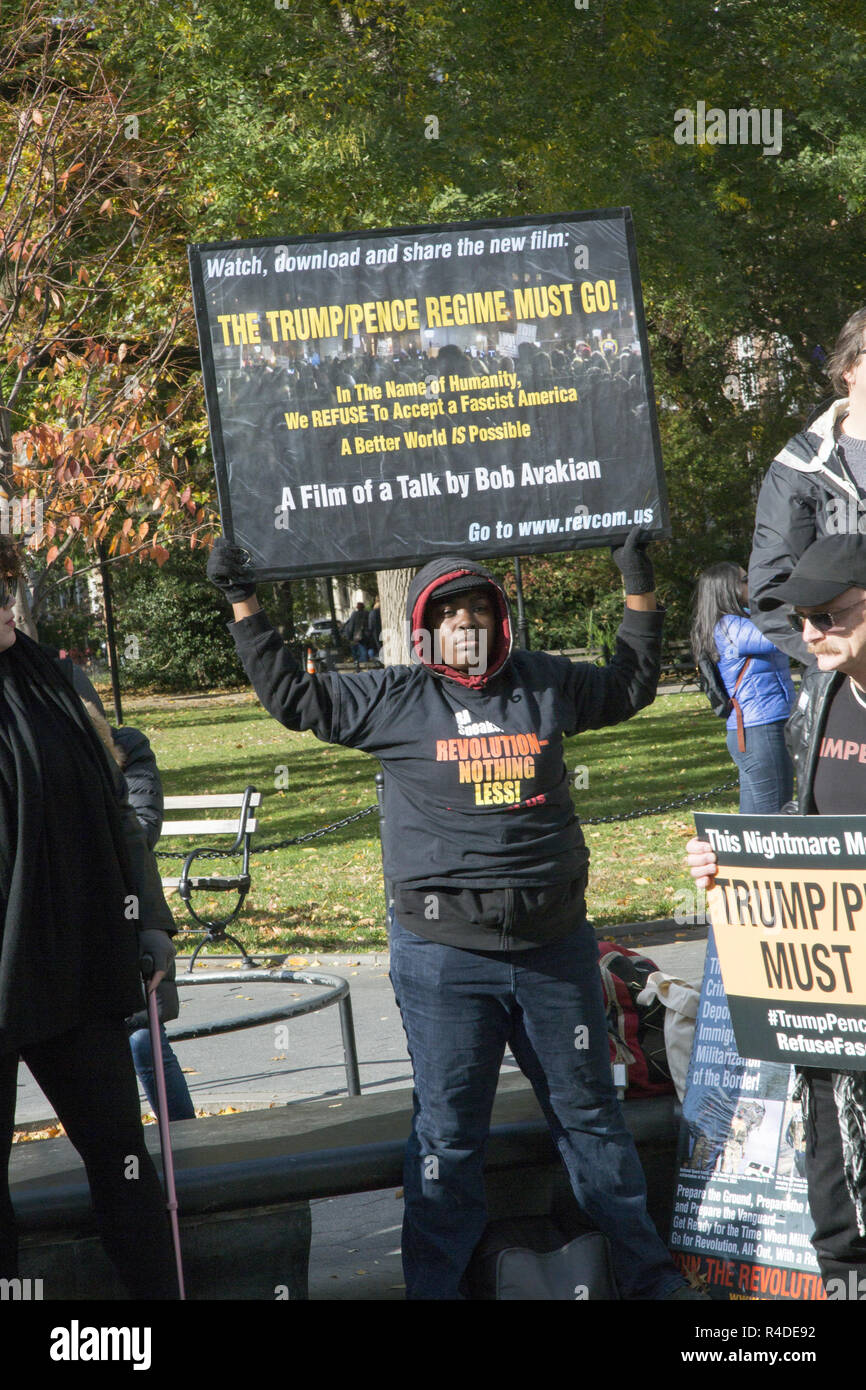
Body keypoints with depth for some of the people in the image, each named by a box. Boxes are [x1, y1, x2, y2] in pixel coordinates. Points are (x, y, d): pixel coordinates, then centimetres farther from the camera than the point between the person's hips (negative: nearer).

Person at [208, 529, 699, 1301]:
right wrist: (245, 607, 1)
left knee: (590, 1112, 13)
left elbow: (630, 686, 24)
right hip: (444, 958, -3)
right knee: (449, 1128, 2)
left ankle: (649, 1273, 23)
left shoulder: (545, 684, 8)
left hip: (554, 946, 3)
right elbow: (293, 696, 5)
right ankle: (436, 1286, 12)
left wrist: (640, 591, 18)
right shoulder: (394, 699, 1)